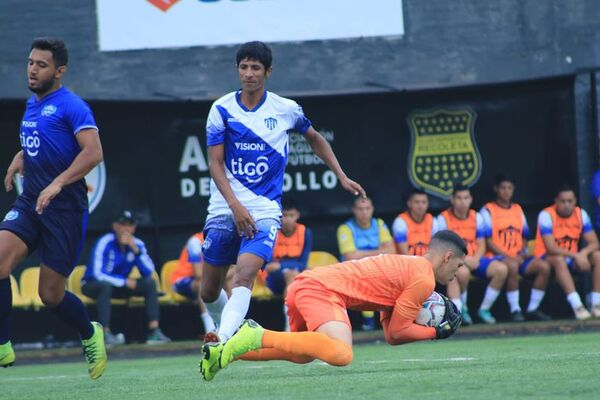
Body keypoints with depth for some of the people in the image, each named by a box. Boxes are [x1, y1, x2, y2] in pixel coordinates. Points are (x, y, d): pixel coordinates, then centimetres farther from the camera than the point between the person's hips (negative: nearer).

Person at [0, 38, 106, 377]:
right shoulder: (32, 104, 14)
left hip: (65, 209, -6)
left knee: (51, 295, -1)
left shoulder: (71, 106, -11)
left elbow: (93, 152, -23)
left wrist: (58, 183, -33)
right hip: (29, 204, 6)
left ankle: (90, 335, 30)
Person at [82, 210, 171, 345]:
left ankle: (154, 331, -20)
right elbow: (97, 274, -29)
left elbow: (149, 272, -14)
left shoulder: (137, 244, -7)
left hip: (119, 286, 6)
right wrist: (125, 282, -23)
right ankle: (105, 333, -39)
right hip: (94, 285, -6)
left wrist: (136, 250, -25)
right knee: (105, 285, -39)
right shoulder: (105, 243, -23)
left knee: (150, 283, -12)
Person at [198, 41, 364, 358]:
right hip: (223, 210, 2)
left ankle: (221, 342, -37)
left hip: (265, 210, -2)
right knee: (209, 290, 7)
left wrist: (342, 177, 19)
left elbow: (315, 139, 23)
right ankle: (228, 329, 36)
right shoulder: (221, 109, 0)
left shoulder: (286, 109, 3)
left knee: (244, 275, -25)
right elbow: (215, 163, -5)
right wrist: (236, 206, -17)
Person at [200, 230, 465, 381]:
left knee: (303, 355, 32)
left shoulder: (408, 266, 26)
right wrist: (436, 332, 10)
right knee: (341, 354, -32)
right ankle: (257, 338, -26)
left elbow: (390, 334, 24)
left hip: (306, 282, 10)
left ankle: (226, 352, 18)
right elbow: (397, 332, -1)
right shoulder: (425, 280, -3)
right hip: (323, 290, -10)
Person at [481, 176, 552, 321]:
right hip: (497, 257, -6)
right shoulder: (488, 210, 1)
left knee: (544, 266, -18)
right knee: (512, 265, -39)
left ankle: (532, 309, -13)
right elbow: (488, 241, -6)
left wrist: (522, 253, 0)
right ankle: (515, 309, -30)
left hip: (518, 257, 6)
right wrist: (508, 256, -16)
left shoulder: (517, 210, 20)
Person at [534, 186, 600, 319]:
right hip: (548, 258, -5)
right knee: (559, 259, -39)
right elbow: (551, 248, -26)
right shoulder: (546, 215, -17)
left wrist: (583, 253, -28)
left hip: (572, 258, 5)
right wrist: (575, 255, -35)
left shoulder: (581, 214, -2)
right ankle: (577, 306, -46)